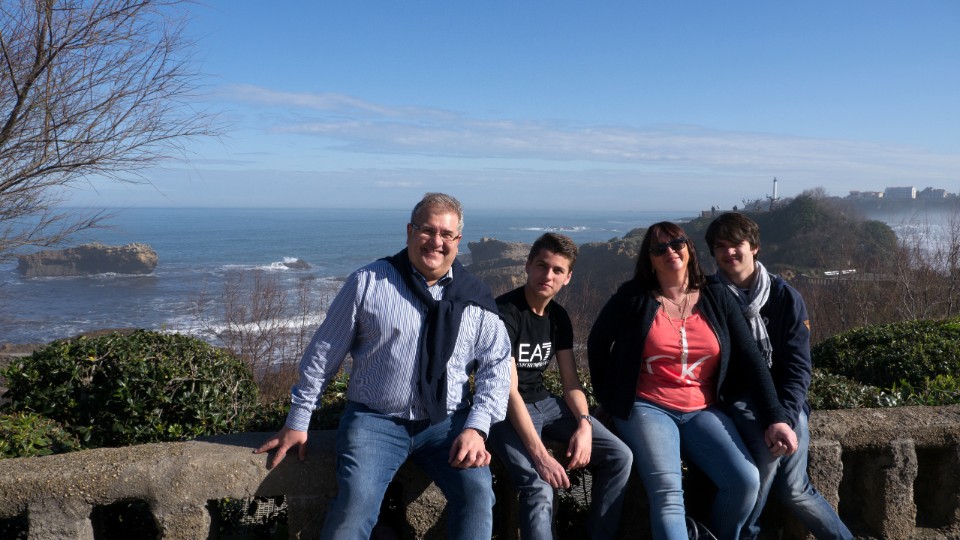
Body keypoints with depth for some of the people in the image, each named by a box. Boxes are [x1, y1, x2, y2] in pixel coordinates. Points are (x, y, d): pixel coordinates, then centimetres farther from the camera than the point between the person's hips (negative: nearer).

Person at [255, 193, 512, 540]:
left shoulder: (475, 298, 5)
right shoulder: (368, 282, -2)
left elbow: (496, 364, 6)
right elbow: (323, 352, 4)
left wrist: (476, 427, -9)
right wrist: (298, 422, 6)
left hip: (447, 422, 2)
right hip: (374, 420, -2)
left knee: (477, 491, -22)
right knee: (356, 500, -27)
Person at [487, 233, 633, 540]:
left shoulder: (559, 316, 5)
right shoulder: (504, 313, -18)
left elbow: (571, 382, 6)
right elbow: (509, 391, -24)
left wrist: (584, 424, -14)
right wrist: (539, 454, -31)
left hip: (544, 402, 7)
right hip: (505, 410, -7)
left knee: (619, 456, -3)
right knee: (539, 487, -29)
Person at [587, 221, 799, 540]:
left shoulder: (716, 298, 7)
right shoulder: (633, 297, -2)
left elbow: (750, 359, 4)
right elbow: (597, 343, 8)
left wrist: (775, 418, -6)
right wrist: (607, 398, 9)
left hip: (702, 410, 3)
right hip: (646, 408, -3)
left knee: (746, 480, -19)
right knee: (668, 494, -26)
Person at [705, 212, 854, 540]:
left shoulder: (785, 297, 2)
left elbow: (798, 365, -2)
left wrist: (785, 418, -18)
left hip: (783, 398, 2)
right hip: (736, 398, -2)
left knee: (792, 490, -16)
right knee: (768, 445, -29)